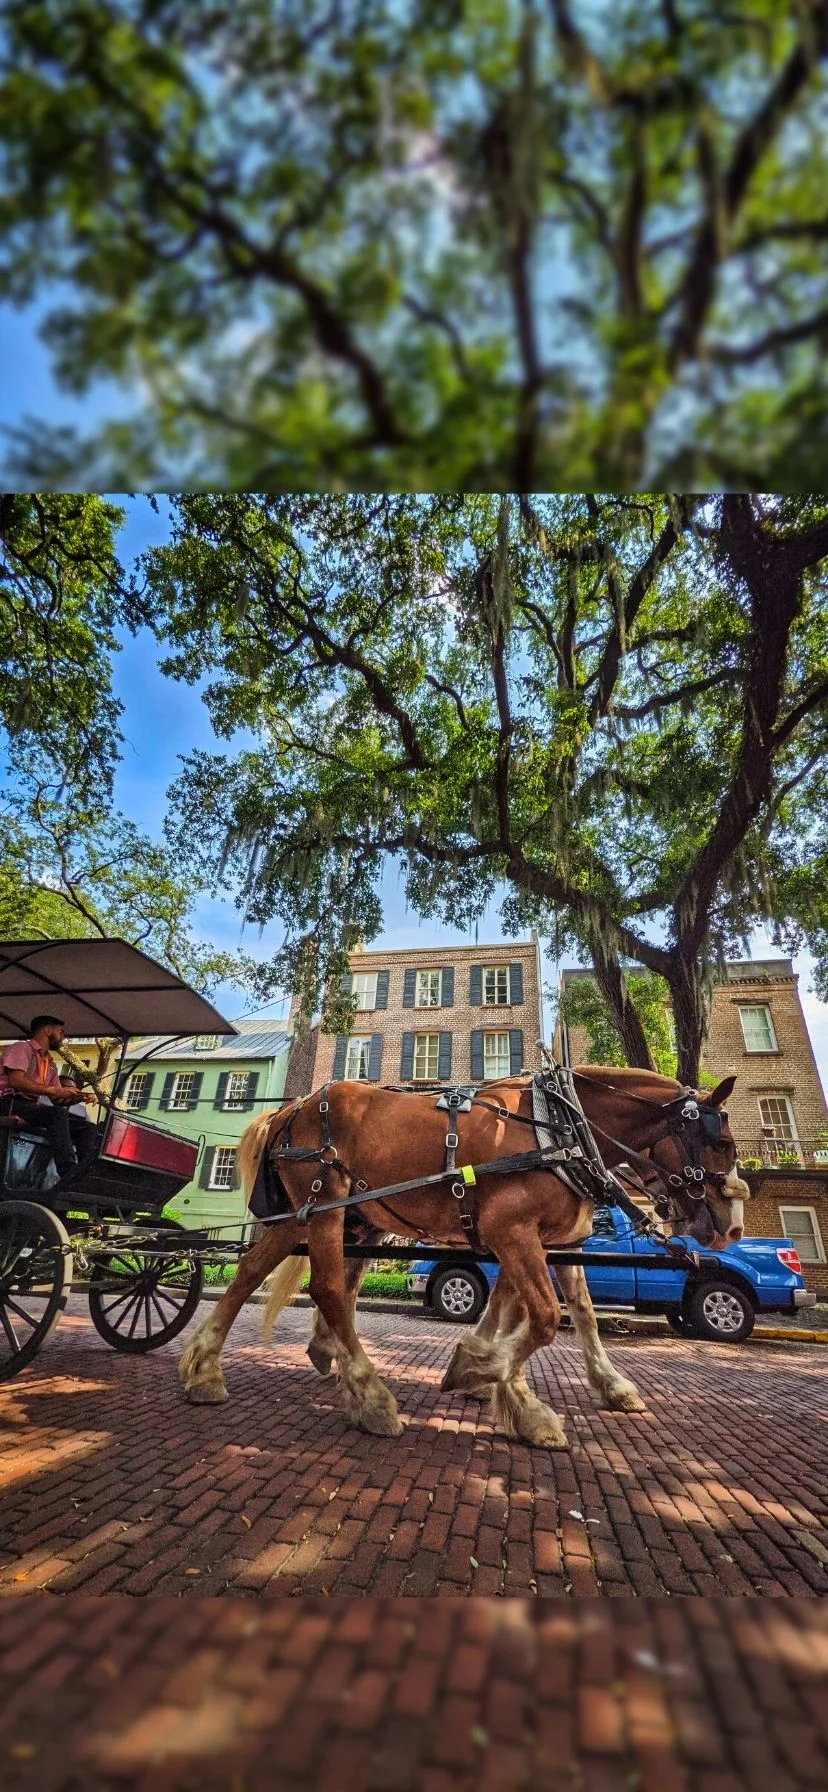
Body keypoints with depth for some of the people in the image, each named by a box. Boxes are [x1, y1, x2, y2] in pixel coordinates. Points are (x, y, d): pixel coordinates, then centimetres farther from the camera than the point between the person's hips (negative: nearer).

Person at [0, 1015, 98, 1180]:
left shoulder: (51, 1065, 23)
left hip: (34, 1109, 8)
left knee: (87, 1128, -8)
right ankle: (70, 1177, -46)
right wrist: (55, 1090, -23)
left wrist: (77, 1098, -1)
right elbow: (15, 1081, -18)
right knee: (58, 1114, -35)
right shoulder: (22, 1048, -1)